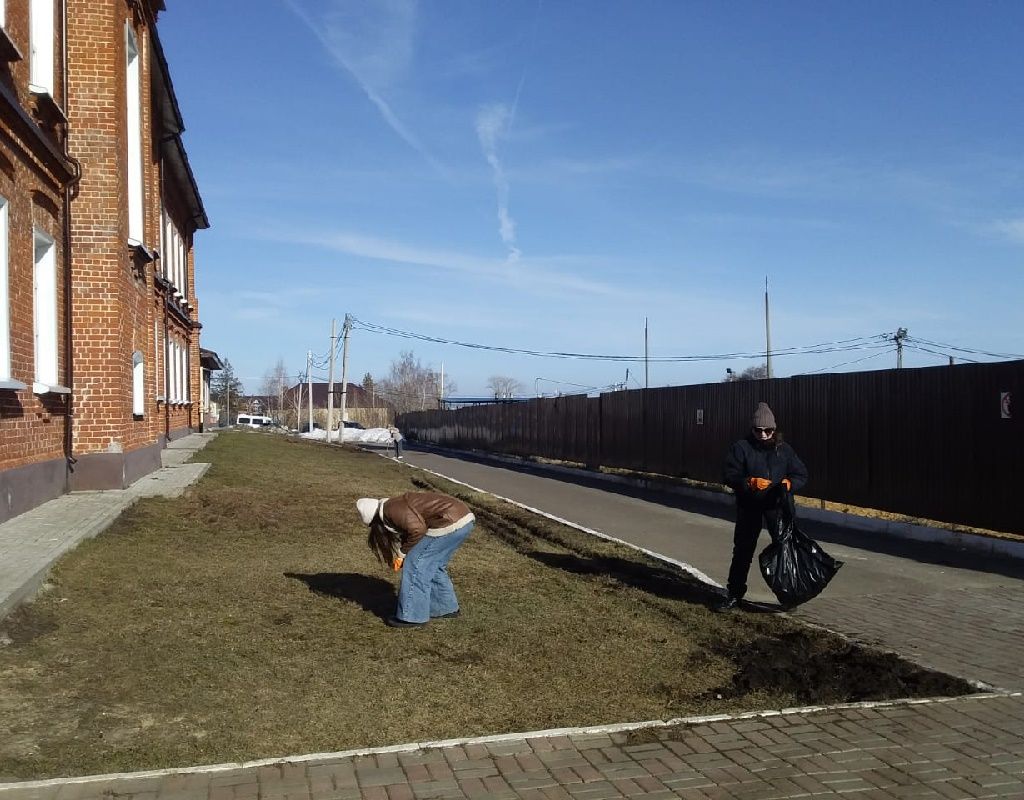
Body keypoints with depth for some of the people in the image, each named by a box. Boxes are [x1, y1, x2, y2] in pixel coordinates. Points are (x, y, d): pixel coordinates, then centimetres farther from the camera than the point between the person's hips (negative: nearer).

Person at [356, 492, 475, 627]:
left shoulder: (391, 509, -8)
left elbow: (417, 529, -19)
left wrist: (403, 552, -5)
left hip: (451, 523, -10)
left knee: (417, 563, -1)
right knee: (434, 565, 23)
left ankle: (413, 617, 6)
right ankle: (446, 607, 35)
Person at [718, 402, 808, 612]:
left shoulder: (784, 450, 5)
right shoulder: (741, 448, -3)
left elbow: (801, 475, 6)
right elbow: (729, 475, -9)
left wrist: (788, 483, -16)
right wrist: (750, 482, -25)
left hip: (776, 506, 1)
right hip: (748, 506, -1)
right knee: (742, 549, 7)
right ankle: (734, 595, 16)